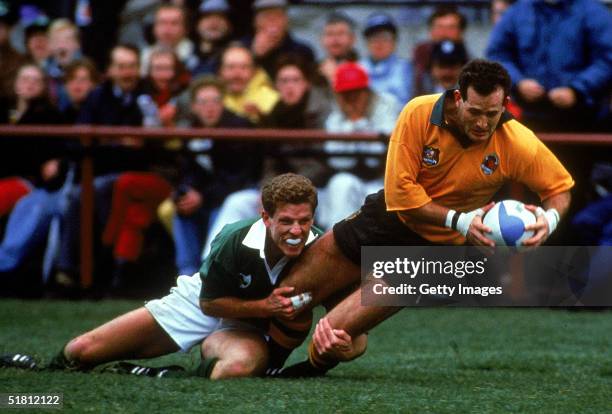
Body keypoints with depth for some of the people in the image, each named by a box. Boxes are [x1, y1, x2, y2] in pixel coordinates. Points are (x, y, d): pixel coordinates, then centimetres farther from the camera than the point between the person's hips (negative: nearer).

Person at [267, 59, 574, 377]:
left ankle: (317, 363, 21)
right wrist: (458, 221, -28)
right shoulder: (419, 114, -22)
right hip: (391, 217, 1)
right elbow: (399, 190, -19)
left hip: (438, 245, -1)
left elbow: (560, 189, -7)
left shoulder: (517, 145, -21)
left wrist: (549, 219, -29)